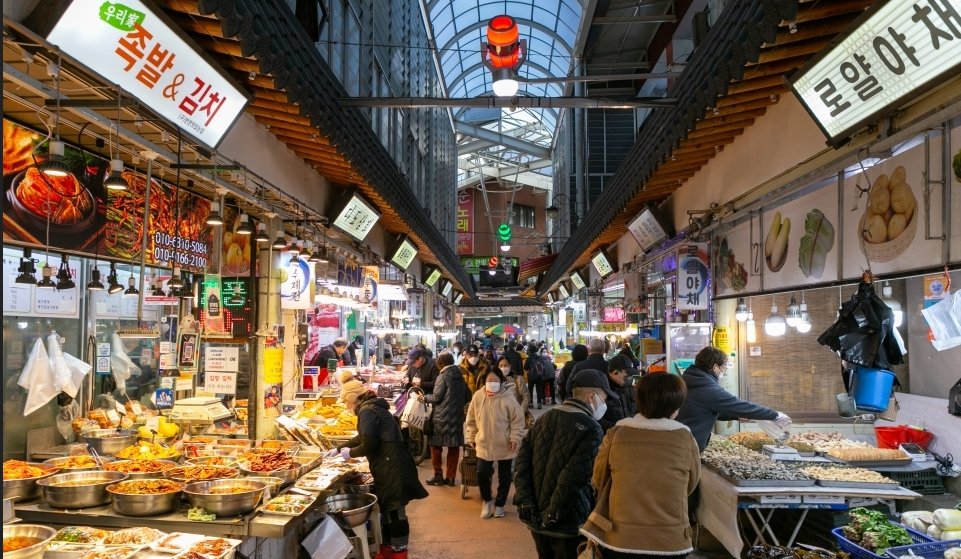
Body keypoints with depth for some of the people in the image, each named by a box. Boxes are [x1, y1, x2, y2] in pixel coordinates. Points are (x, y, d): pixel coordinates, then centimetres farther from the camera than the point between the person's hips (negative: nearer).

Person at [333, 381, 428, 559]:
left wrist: (350, 453, -2)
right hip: (388, 466, 10)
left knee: (395, 511, -2)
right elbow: (362, 438, 30)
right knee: (386, 509, 17)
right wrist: (339, 449, 32)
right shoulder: (371, 407, 17)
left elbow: (369, 445, -19)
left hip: (392, 467, -10)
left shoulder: (367, 411, -14)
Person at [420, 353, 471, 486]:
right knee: (454, 447, 10)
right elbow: (467, 397, 15)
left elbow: (437, 397, -13)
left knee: (436, 445, 7)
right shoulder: (460, 377, 10)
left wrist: (424, 397, 3)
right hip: (457, 416, 6)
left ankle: (438, 475, 6)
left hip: (442, 416, -6)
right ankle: (450, 477, 13)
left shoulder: (443, 377, -10)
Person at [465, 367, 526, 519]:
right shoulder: (477, 396, -6)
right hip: (483, 445, 2)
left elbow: (518, 420, -7)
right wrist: (471, 437, 7)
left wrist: (515, 438, -12)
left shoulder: (508, 398, -15)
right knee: (482, 474, 0)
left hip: (505, 446, -1)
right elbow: (471, 420, 5)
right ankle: (487, 500, 27)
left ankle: (499, 504, 32)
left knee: (504, 477, 11)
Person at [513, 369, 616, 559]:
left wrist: (526, 504, -2)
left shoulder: (544, 419, 7)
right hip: (568, 523, -6)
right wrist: (552, 515, -15)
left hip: (537, 519, 6)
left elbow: (522, 462, 1)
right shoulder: (590, 429, -14)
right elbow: (573, 478, -22)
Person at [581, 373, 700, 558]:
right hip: (670, 542, 0)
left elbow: (599, 481, 4)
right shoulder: (686, 440, -12)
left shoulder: (615, 435, -10)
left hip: (620, 541, 0)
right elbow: (689, 488, 5)